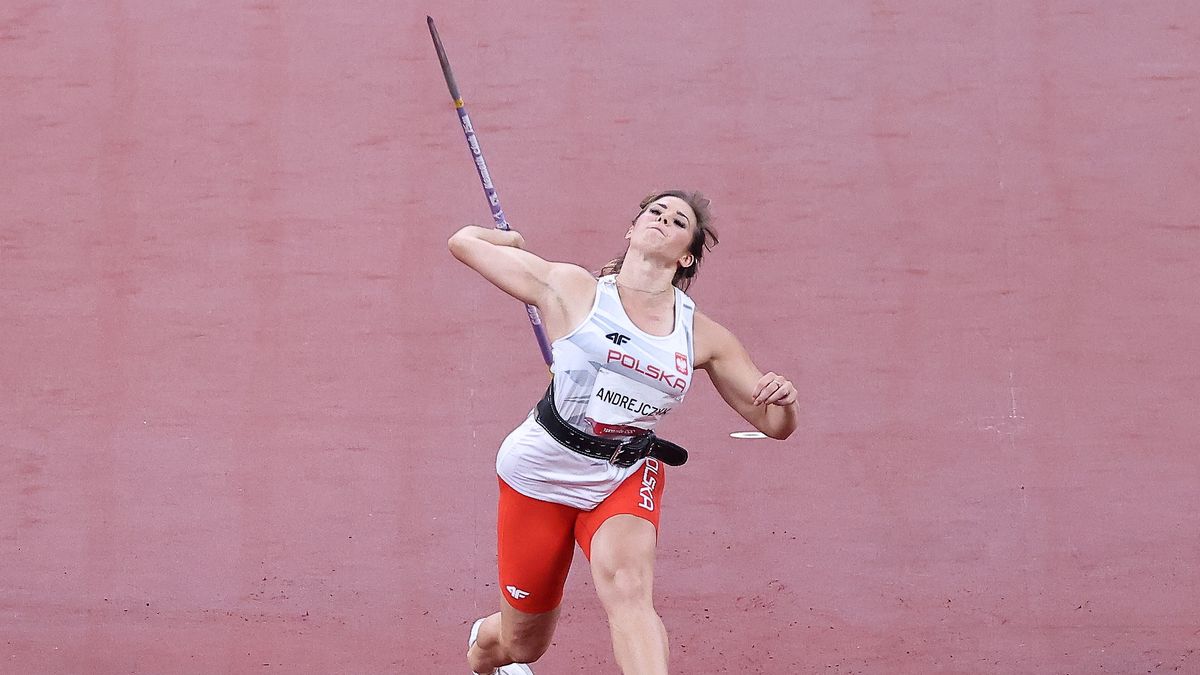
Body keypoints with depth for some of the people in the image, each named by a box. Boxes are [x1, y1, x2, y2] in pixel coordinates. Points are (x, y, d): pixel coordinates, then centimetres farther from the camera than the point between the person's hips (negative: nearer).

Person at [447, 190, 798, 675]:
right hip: (541, 472, -1)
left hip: (627, 479, 1)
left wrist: (783, 400, -18)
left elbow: (774, 424, 6)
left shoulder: (703, 337, -1)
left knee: (628, 589, -32)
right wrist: (513, 241, 15)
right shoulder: (570, 290, -10)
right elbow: (464, 241, -5)